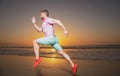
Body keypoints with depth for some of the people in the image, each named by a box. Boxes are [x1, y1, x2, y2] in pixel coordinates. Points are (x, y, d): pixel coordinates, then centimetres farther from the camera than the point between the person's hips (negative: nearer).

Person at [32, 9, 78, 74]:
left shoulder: (48, 19, -1)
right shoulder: (45, 22, 28)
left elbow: (57, 21, -16)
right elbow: (39, 30, 32)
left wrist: (65, 30, -26)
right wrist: (34, 23, 29)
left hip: (50, 38, -10)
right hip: (53, 39, 10)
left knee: (35, 42, -3)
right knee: (62, 53, 5)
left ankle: (37, 59, -10)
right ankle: (73, 66, 3)